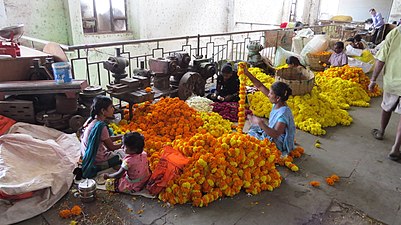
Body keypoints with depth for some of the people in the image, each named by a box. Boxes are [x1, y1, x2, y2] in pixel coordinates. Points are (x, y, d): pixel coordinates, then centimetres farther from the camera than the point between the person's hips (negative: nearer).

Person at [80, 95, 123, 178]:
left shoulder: (91, 120, -1)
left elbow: (107, 139, 7)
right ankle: (97, 168, 5)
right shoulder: (100, 126, -27)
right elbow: (111, 147, -16)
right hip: (97, 161, -8)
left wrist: (122, 136, 2)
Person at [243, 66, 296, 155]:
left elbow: (275, 134, -39)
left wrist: (260, 123, -41)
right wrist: (247, 73, -9)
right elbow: (260, 86, -6)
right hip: (271, 134, 8)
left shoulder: (284, 113, -33)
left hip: (278, 144, -8)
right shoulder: (277, 103, -9)